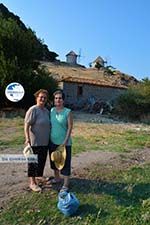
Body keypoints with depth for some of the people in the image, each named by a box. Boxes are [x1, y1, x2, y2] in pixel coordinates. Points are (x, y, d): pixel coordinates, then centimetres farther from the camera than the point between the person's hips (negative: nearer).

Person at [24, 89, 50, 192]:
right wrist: (27, 138, -27)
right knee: (34, 162, 5)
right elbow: (26, 126, -19)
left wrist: (49, 139, 19)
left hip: (45, 142, 7)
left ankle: (37, 179, 36)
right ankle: (32, 183, 21)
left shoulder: (46, 110, 8)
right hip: (35, 142, -7)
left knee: (41, 162, 17)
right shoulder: (33, 110, -15)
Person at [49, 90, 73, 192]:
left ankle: (66, 184, 16)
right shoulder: (52, 110, 3)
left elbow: (70, 127, -12)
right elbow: (50, 125, 10)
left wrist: (65, 141, -17)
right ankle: (57, 177, 41)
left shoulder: (68, 112, -11)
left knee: (65, 163, 2)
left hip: (64, 142, -5)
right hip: (53, 141, 6)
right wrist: (49, 138, 8)